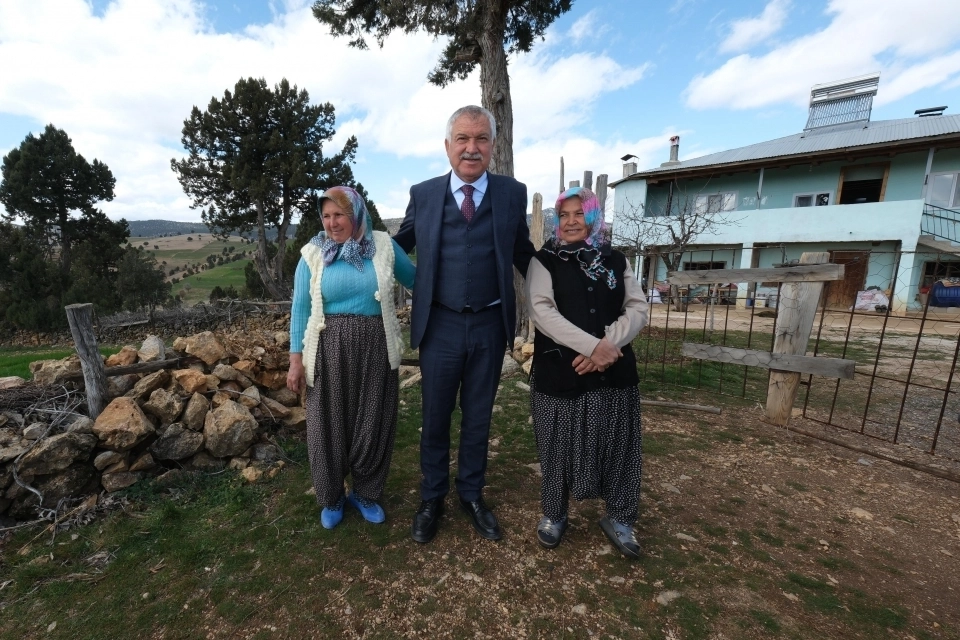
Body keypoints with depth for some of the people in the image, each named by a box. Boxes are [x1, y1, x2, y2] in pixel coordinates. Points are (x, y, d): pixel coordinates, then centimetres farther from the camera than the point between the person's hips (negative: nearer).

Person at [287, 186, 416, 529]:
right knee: (329, 425, 12)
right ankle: (331, 498, 36)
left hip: (375, 348, 0)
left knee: (374, 425, 10)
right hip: (330, 350, 0)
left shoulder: (383, 246, 1)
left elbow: (416, 279, 11)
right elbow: (300, 309, 2)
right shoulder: (313, 254, 1)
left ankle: (366, 493, 35)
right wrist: (296, 358, -1)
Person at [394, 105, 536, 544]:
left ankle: (472, 495, 39)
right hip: (440, 324, 0)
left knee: (478, 417, 16)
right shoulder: (423, 194, 1)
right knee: (435, 418, 14)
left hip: (491, 325, 1)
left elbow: (523, 254, 11)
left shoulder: (513, 193, 1)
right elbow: (400, 244, 16)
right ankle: (431, 499, 38)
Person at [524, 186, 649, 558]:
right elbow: (541, 311, -13)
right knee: (560, 446, 9)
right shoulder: (544, 261, 0)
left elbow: (637, 310, 4)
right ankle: (553, 515, 32)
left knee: (617, 445, 11)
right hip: (559, 371, -2)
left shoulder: (616, 261, 10)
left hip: (614, 371, 3)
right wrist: (592, 345, -21)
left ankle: (619, 519, 34)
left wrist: (609, 345, -14)